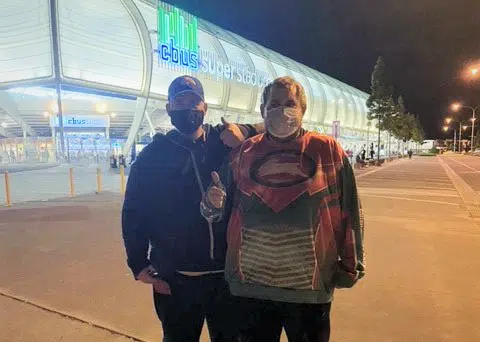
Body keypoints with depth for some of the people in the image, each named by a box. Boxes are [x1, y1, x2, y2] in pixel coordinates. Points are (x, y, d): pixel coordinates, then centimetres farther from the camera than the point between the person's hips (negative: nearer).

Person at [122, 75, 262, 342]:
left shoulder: (226, 142, 1)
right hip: (175, 279, 0)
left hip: (229, 272, 1)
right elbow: (134, 213, 3)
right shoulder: (152, 155, 0)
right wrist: (138, 264, -2)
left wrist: (244, 131, -17)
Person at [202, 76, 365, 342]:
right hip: (251, 286, 2)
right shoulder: (244, 152, 2)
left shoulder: (327, 150, -2)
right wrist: (214, 203, -14)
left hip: (310, 287, -1)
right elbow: (224, 210, 8)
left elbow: (349, 212, 0)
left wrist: (350, 265, 1)